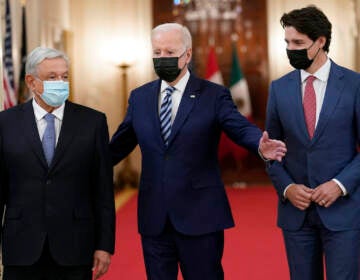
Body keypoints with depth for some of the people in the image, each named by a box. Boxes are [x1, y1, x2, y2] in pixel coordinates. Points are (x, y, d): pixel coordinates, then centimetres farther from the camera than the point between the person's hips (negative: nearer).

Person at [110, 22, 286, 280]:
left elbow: (242, 129, -14)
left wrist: (261, 145, -36)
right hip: (153, 218, 3)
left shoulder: (214, 96, -2)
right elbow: (119, 145, 13)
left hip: (199, 216, -3)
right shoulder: (139, 97, 9)